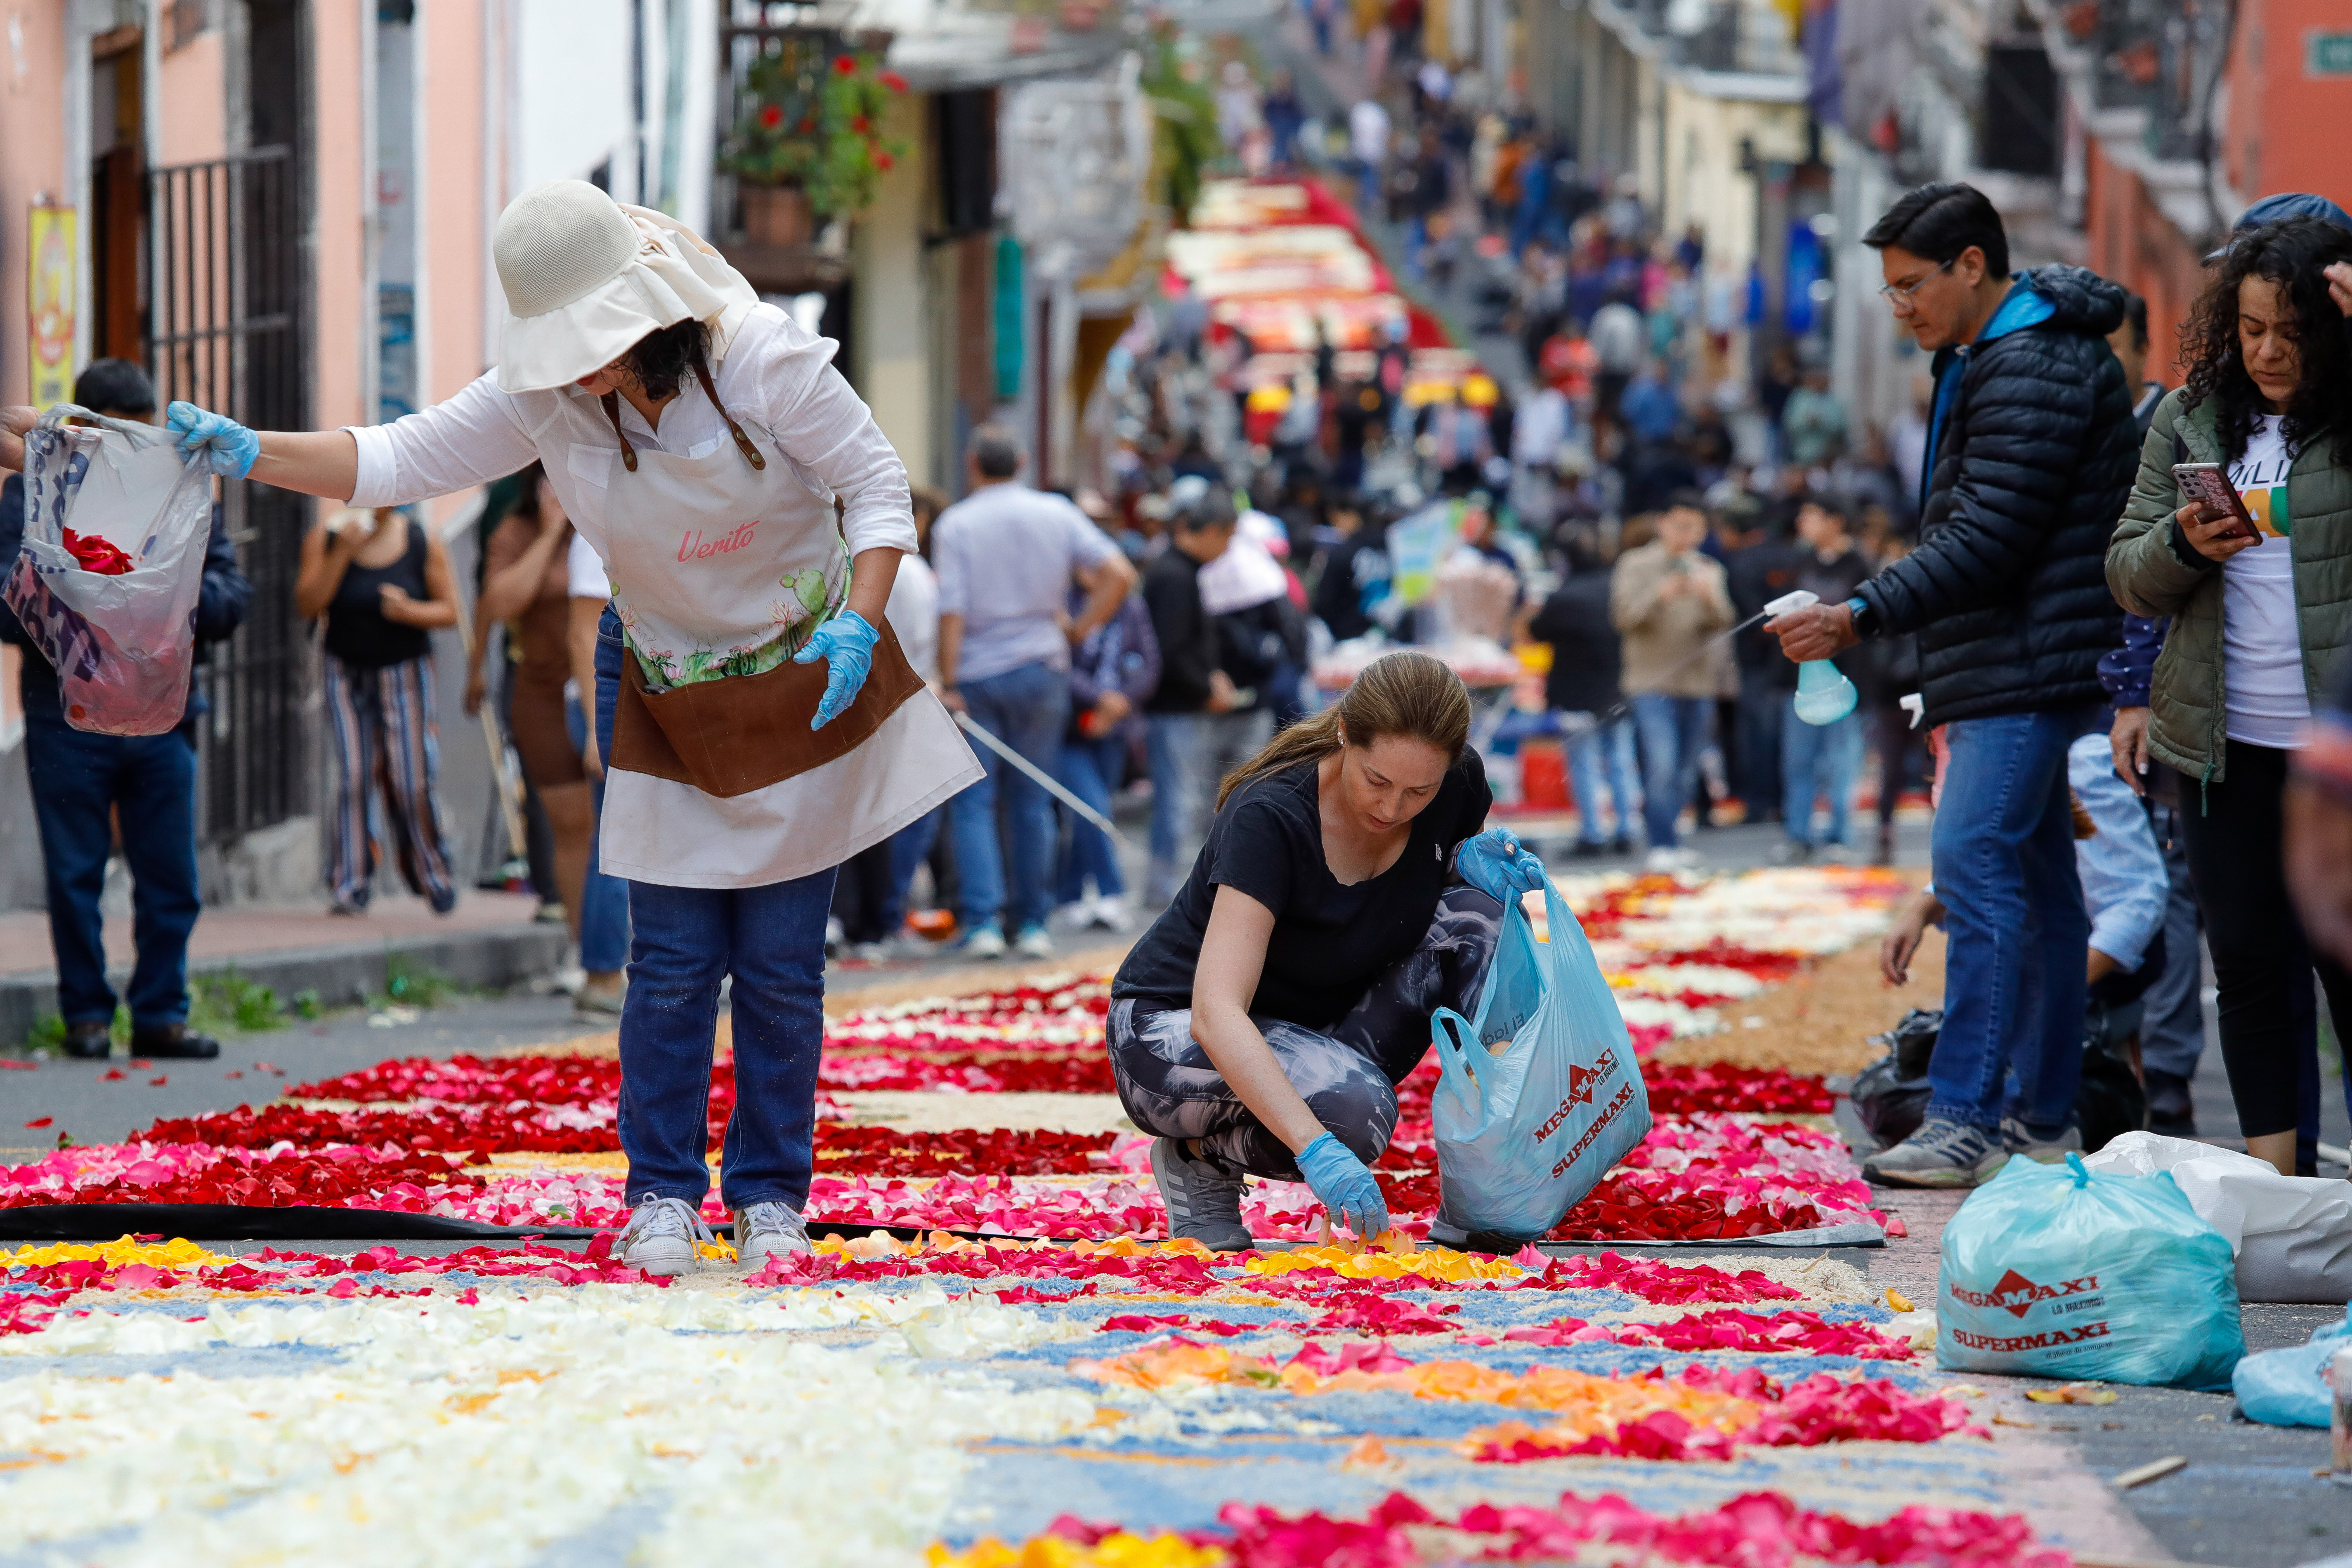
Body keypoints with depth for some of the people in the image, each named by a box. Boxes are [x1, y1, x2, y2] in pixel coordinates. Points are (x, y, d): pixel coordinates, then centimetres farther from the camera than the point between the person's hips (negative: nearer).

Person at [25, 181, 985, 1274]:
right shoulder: (546, 401, -12)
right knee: (672, 954, -5)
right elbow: (400, 460, -11)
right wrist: (249, 453, -24)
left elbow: (877, 485, -12)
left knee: (782, 959, 0)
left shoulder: (766, 362, -21)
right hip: (663, 686, 2)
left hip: (803, 675, -2)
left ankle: (769, 1195, 13)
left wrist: (857, 627, -24)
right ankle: (662, 1193, 9)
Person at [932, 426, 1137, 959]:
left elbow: (952, 611, -12)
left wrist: (948, 683, -8)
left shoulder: (955, 525, -6)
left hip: (976, 675, -3)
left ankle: (982, 921, -7)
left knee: (972, 801, 2)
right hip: (1041, 669, 3)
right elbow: (1118, 573, -5)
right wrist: (1079, 628, 5)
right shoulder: (1056, 514, 2)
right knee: (1032, 801, 10)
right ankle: (1033, 922, 11)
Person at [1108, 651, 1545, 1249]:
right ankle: (1199, 1157, -6)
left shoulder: (1458, 784, -14)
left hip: (1322, 1030, 6)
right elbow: (1216, 1014, -39)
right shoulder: (1270, 818, -31)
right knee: (1358, 1109, -36)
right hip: (1173, 1033, -6)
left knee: (1475, 912, -20)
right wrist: (1317, 1150, -52)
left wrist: (1476, 860, -16)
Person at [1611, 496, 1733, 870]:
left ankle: (1665, 842, 21)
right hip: (1652, 682, -4)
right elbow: (1623, 617, -9)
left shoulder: (1709, 570, 11)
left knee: (1685, 775, 8)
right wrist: (1660, 596, -25)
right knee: (1662, 765, -18)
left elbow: (1723, 623, -2)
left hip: (1697, 685, 4)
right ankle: (1661, 846, -18)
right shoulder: (1636, 565, 2)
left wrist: (1709, 597, -23)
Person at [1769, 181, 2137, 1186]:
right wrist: (1946, 684, 22)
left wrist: (1861, 618, -21)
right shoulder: (1987, 360, 18)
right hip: (2013, 675, 11)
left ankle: (1965, 1120, -21)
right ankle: (2040, 1119, 16)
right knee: (2035, 875, 12)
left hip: (2029, 667, -11)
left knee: (1977, 861, -16)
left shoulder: (2030, 374, -16)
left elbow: (1987, 543, -22)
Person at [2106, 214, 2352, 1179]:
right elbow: (2128, 576, 14)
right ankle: (2273, 1171, 15)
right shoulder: (2192, 420, 10)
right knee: (2250, 959, 8)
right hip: (2226, 742, 4)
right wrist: (2185, 547, -11)